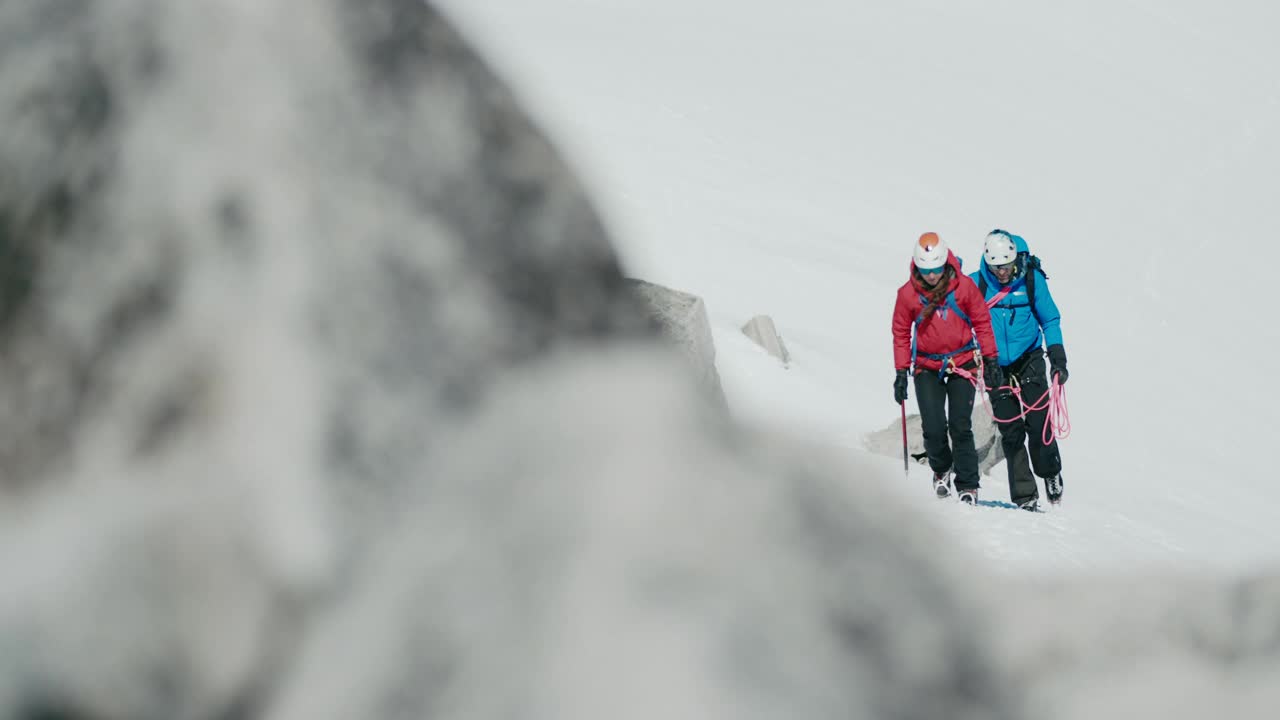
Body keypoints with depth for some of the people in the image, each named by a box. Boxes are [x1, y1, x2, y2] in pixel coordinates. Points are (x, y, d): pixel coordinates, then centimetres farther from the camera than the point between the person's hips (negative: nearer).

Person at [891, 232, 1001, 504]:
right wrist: (901, 373, 2)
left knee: (960, 427, -9)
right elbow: (901, 334, 4)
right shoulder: (908, 294, -8)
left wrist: (991, 360, 2)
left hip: (963, 362, -1)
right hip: (927, 367, 1)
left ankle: (968, 487, 1)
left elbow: (982, 322, 2)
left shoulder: (964, 286, -9)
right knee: (934, 428, -8)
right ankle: (941, 471, 21)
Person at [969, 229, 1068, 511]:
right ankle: (1025, 496, 1)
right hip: (996, 366, 0)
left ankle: (1050, 474, 16)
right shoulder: (976, 284, -7)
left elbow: (1050, 319, 3)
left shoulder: (1032, 279, -6)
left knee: (1038, 423, -10)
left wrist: (1058, 358, -4)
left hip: (1029, 360, 0)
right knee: (1011, 432, -3)